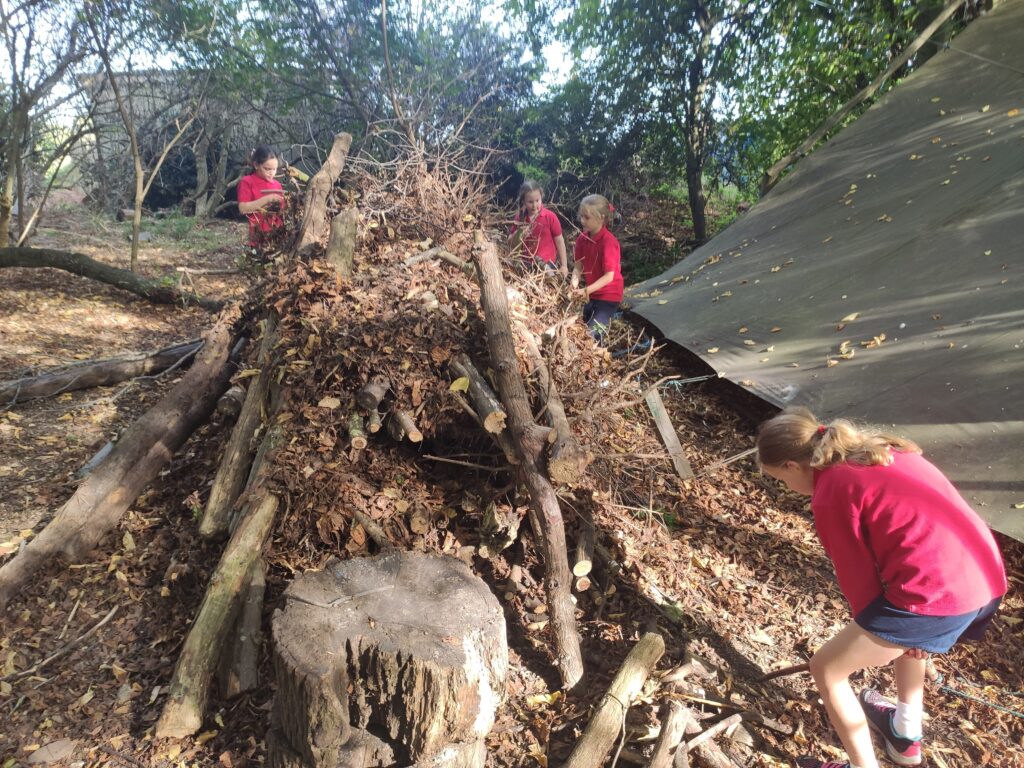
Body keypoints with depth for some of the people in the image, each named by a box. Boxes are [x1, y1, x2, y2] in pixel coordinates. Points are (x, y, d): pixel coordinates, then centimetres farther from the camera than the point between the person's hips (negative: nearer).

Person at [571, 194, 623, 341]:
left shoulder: (608, 241, -24)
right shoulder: (582, 238, -3)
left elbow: (609, 276, -25)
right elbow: (578, 265, -1)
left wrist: (586, 290, -32)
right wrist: (575, 282, -22)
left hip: (608, 295, -7)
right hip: (591, 293, 7)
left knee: (592, 334, -13)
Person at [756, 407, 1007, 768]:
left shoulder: (829, 494, -9)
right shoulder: (875, 449, 16)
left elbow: (859, 577, -2)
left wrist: (872, 627, 18)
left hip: (936, 593, -9)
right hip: (987, 577, 9)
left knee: (826, 669, 10)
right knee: (906, 636, 40)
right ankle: (906, 736, 53)